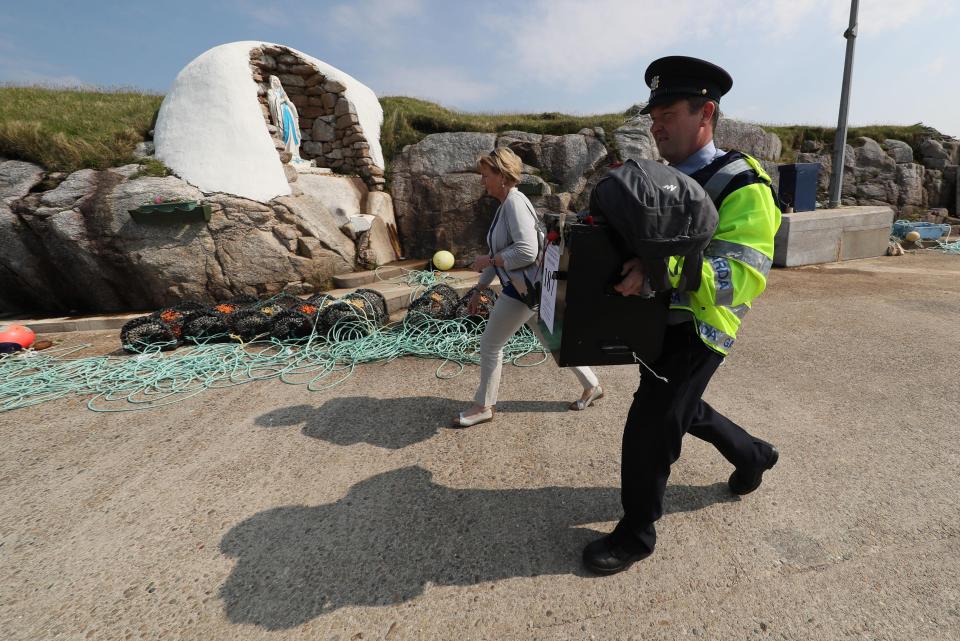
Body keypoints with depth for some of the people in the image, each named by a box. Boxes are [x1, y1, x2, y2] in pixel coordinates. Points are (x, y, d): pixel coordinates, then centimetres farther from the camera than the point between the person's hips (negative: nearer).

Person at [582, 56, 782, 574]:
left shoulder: (742, 187, -17)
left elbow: (742, 278, -28)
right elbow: (636, 246, 14)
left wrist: (662, 269, -43)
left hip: (695, 334, -8)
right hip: (656, 326, 8)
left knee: (648, 429, -5)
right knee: (682, 408, 25)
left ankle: (637, 533, 18)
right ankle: (753, 455, 52)